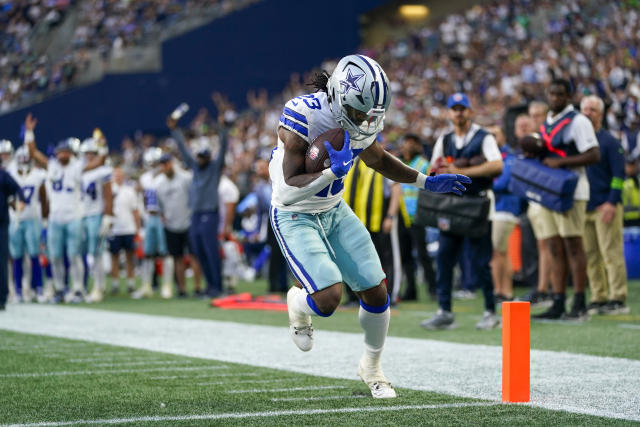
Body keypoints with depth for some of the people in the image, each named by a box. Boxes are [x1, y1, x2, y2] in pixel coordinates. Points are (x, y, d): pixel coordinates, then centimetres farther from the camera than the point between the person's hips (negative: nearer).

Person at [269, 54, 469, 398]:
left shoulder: (362, 121, -8)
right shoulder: (302, 116, -29)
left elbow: (377, 159, 15)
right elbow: (291, 188, -28)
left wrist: (426, 182, 11)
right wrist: (334, 170, -37)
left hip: (334, 211, 6)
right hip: (294, 217, -6)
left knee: (376, 292, 1)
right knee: (328, 297, -21)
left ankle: (371, 367, 27)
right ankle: (297, 303, 18)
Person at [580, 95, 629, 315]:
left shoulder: (609, 141, -2)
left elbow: (619, 174, -7)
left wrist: (612, 203, -16)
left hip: (606, 207, -6)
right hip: (584, 207, 6)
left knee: (611, 253, -8)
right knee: (590, 256, 6)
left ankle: (618, 299, -7)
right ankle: (598, 299, 11)